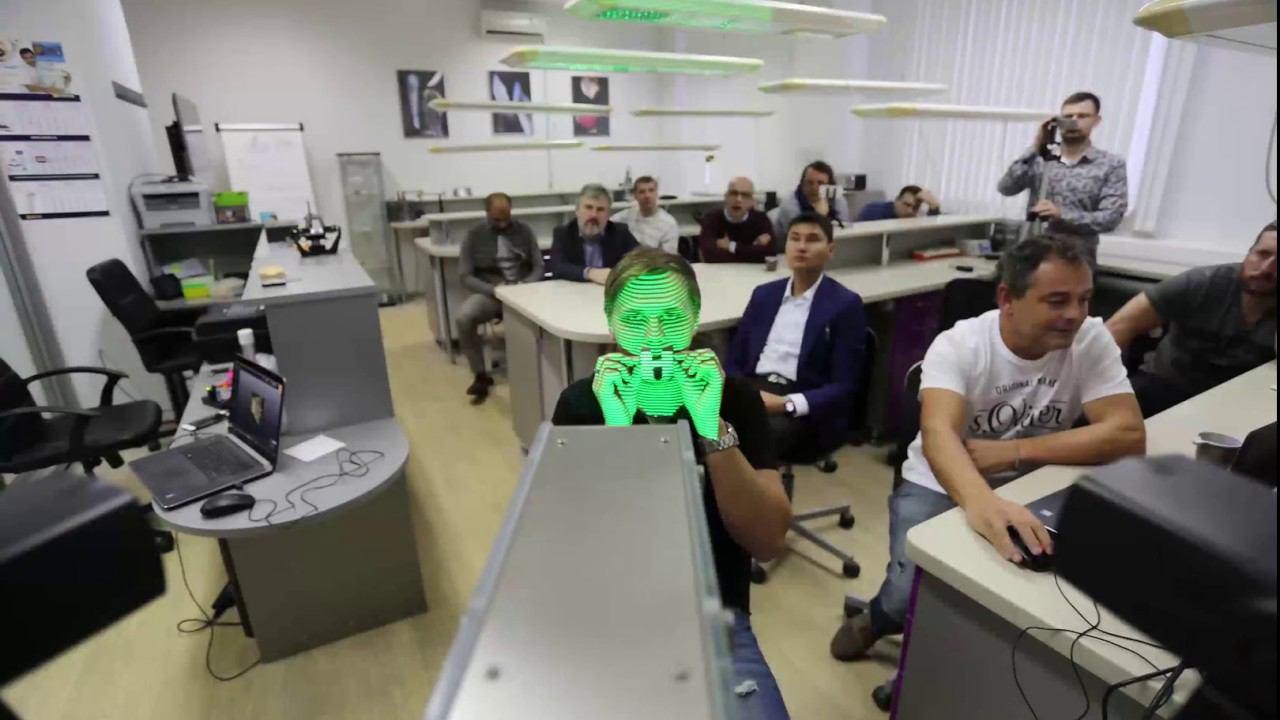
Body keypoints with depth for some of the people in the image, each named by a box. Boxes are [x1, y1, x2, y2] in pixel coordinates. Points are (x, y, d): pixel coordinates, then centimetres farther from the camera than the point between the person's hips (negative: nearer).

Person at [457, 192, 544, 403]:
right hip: (489, 293, 0)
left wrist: (524, 286, -17)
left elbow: (539, 268, 5)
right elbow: (466, 276, -3)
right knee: (464, 317, -31)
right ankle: (481, 375, -11)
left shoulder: (524, 231, 6)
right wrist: (493, 289, -20)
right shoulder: (474, 236, 1)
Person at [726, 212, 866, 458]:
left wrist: (786, 404, -19)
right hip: (750, 390, 4)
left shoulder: (846, 304, 1)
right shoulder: (763, 294, 15)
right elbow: (734, 360, 14)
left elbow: (842, 386, -5)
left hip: (805, 411, -4)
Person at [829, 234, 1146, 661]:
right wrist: (981, 502, -58)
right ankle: (883, 616, 17)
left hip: (1031, 489, 4)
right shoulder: (958, 345, -21)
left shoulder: (1091, 339, -11)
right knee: (913, 594, -23)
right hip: (942, 486, -3)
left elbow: (1128, 434, -20)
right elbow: (938, 432, -38)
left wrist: (1011, 452, -27)